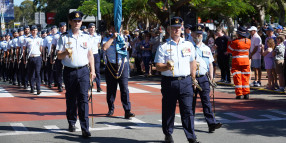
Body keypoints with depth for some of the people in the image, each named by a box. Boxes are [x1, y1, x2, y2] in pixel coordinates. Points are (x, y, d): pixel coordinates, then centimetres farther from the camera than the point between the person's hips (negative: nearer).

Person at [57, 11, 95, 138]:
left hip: (83, 71, 1)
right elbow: (59, 56, 1)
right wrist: (66, 53, -21)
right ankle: (71, 123, 26)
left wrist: (92, 70, 10)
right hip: (69, 71, 0)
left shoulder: (85, 37, 10)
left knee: (83, 98, -7)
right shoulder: (64, 37, 3)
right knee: (71, 99, 8)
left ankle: (85, 128, -10)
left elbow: (90, 54, 16)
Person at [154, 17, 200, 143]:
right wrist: (167, 66, -22)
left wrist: (193, 78, 15)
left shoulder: (189, 45, 13)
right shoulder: (163, 47, 2)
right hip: (169, 81, -1)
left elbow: (193, 62, 20)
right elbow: (158, 66, -2)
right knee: (168, 110, 6)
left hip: (185, 81, 1)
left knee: (187, 110, -3)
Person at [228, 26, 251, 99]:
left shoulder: (235, 41, -14)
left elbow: (229, 50, -3)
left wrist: (229, 42, 12)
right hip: (246, 61, 4)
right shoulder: (248, 41, 0)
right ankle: (246, 94, 6)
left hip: (236, 61, -4)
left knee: (237, 78, 2)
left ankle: (239, 94, 0)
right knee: (245, 78, 9)